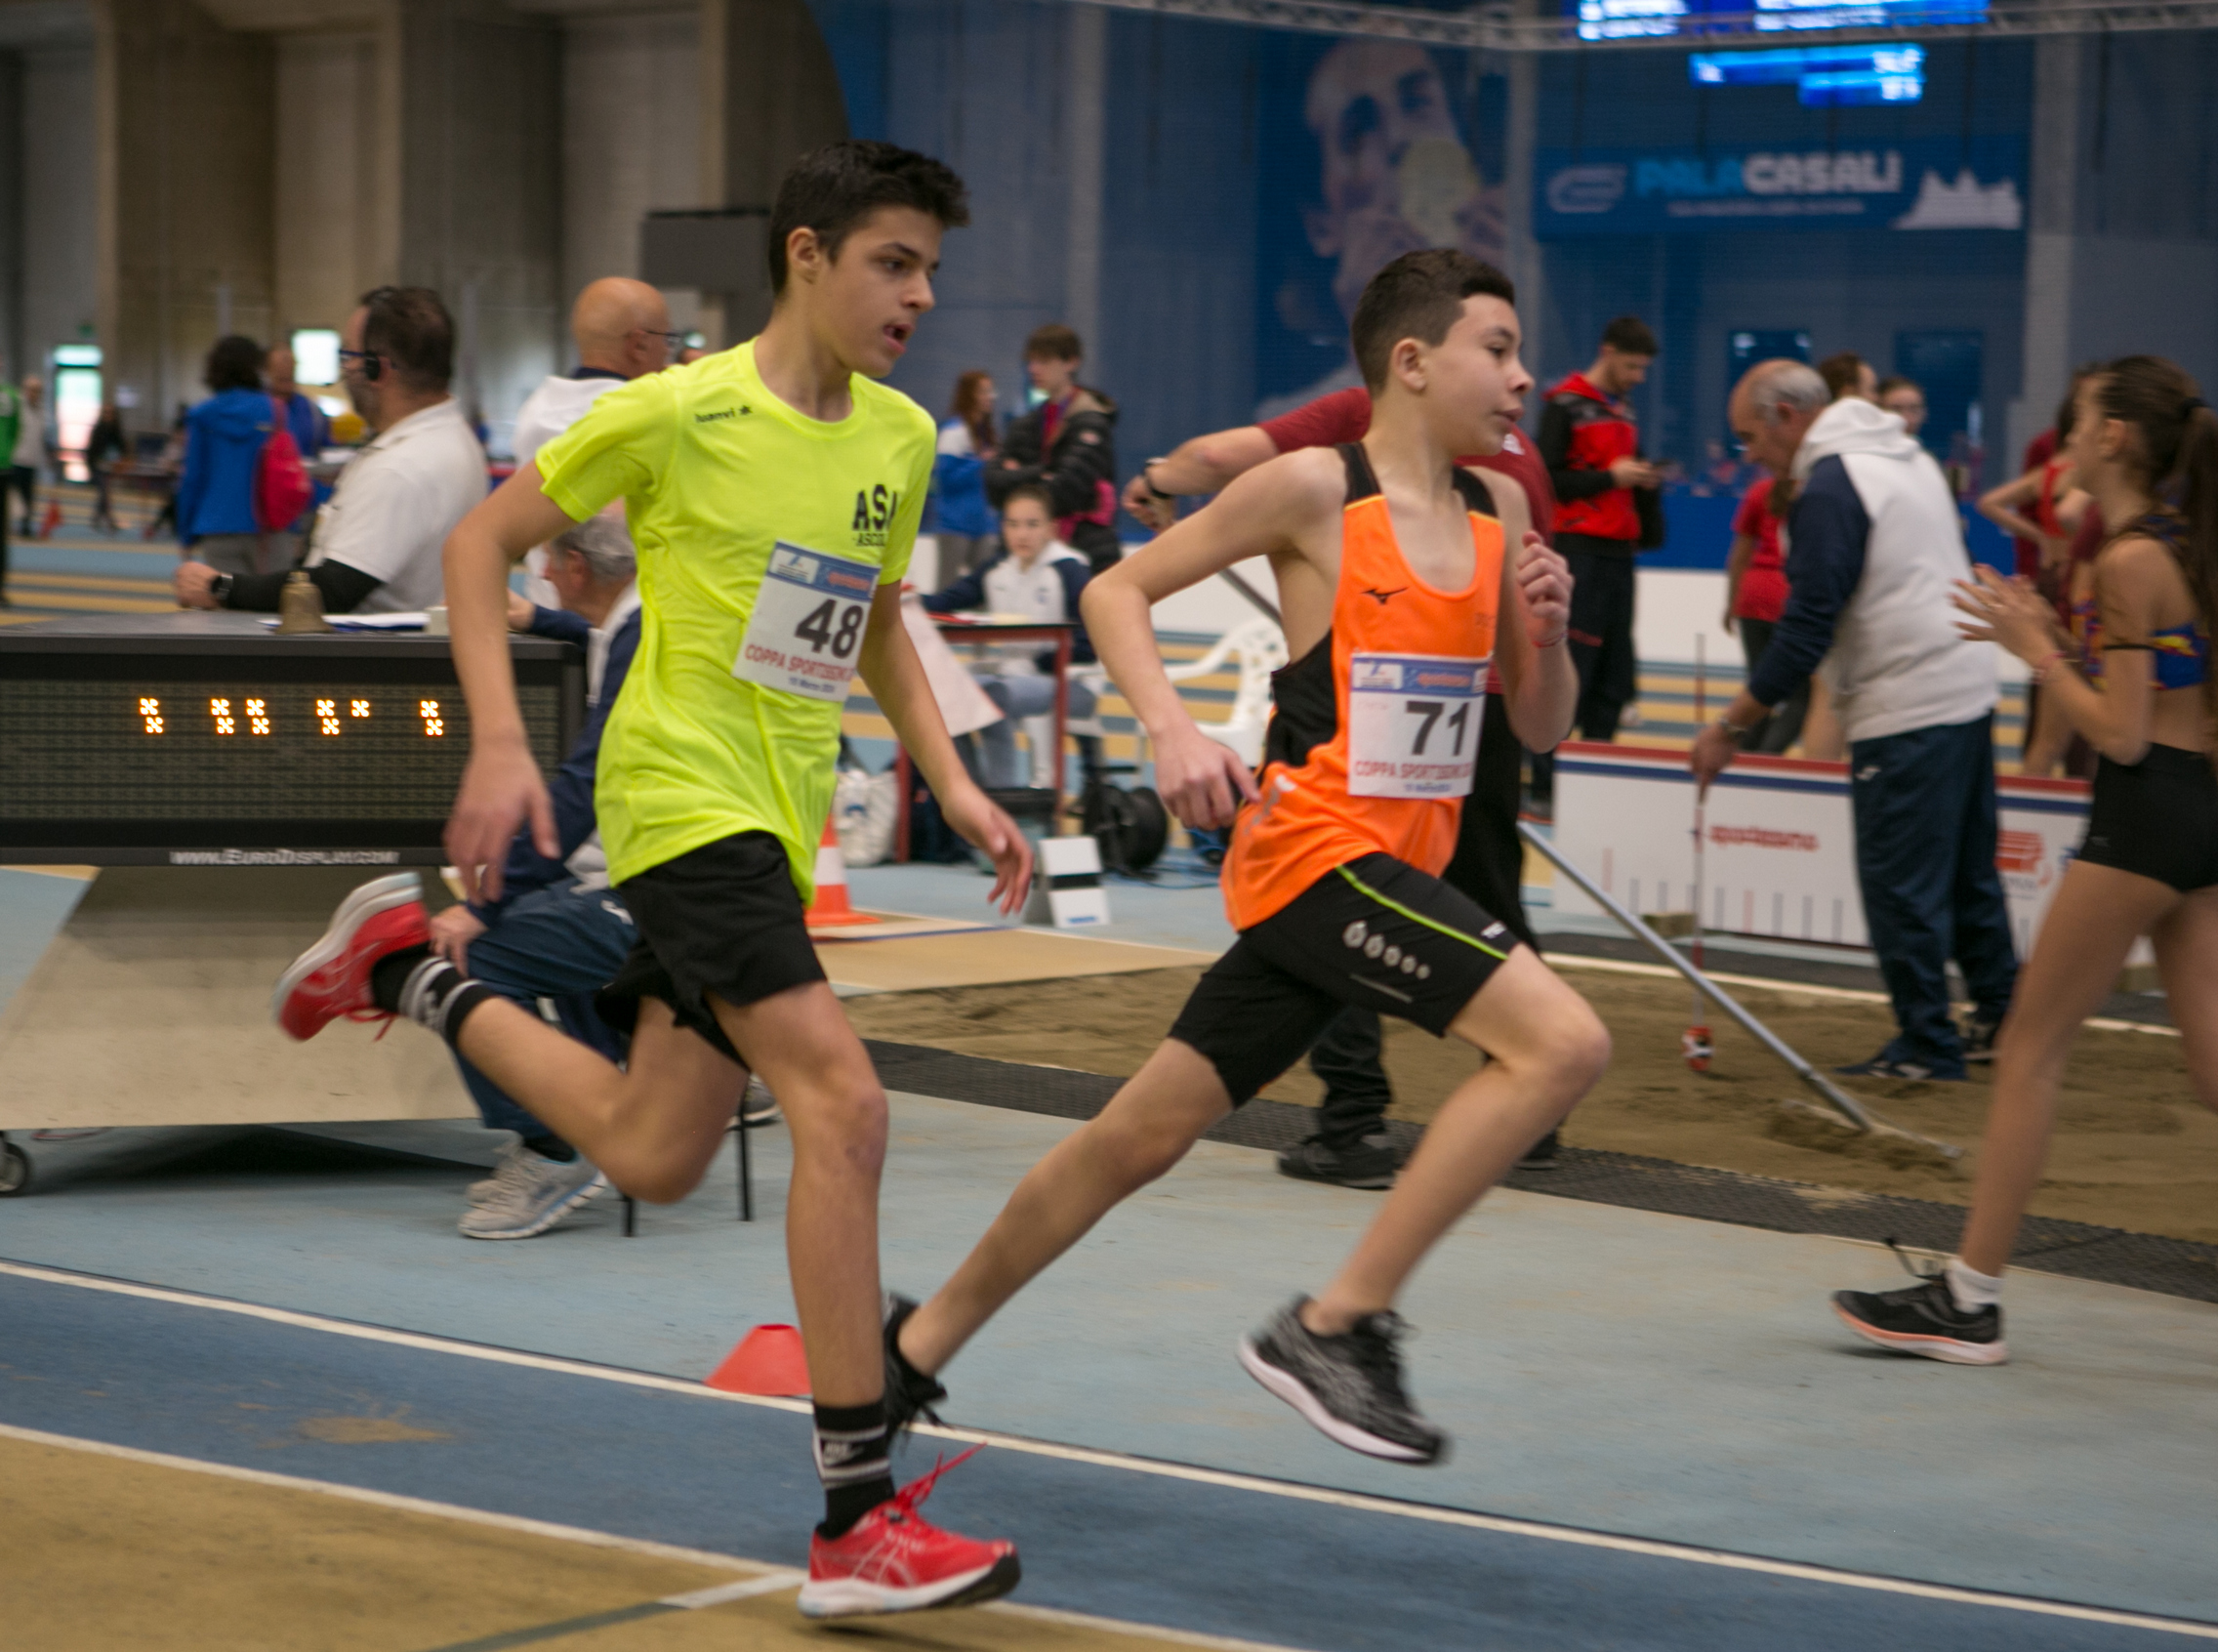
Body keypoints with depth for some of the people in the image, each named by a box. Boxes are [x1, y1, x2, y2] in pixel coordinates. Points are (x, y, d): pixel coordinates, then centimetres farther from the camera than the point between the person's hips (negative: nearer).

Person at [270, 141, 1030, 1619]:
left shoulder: (903, 439, 8)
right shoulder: (679, 415, -11)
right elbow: (482, 542, -3)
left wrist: (953, 785, 10)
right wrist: (500, 747, -11)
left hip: (782, 823, 8)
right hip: (683, 795, -8)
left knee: (654, 1159, 13)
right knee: (842, 1101, -21)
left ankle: (414, 970, 36)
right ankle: (860, 1520, -19)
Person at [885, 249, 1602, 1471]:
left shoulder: (1496, 516, 12)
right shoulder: (1316, 488, -7)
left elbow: (1541, 727, 17)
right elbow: (1115, 592, -3)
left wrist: (1546, 631, -3)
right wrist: (1171, 729, -18)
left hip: (1398, 866, 7)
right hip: (1315, 848, -7)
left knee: (1143, 1138, 13)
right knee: (1561, 1040, -23)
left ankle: (916, 1346, 27)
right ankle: (1336, 1325, -17)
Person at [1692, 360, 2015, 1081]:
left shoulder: (1829, 489, -15)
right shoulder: (1909, 456, 14)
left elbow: (1807, 627, -18)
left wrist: (1731, 727, -12)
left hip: (1905, 711, -10)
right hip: (1969, 689, 10)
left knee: (1900, 885, -3)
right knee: (1967, 871, 17)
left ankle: (1927, 1044, 1)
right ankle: (2001, 1016, 24)